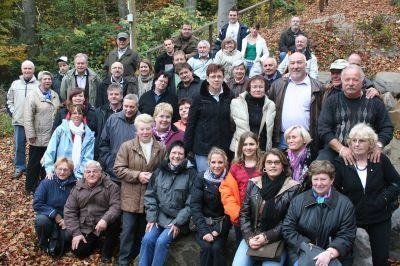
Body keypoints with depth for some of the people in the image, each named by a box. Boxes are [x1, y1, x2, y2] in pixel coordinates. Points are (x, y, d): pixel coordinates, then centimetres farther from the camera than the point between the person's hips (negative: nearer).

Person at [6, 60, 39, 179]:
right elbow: (9, 100, 17)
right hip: (18, 121, 3)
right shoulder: (15, 84, 8)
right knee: (18, 145, 7)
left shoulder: (38, 85, -1)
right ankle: (19, 167, 19)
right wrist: (12, 112, 6)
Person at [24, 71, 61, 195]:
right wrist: (31, 135, -15)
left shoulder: (55, 95, 10)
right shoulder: (32, 95, -8)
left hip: (52, 137, 5)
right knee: (34, 163, 7)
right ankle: (30, 188, 20)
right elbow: (28, 117, -12)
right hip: (38, 137, -5)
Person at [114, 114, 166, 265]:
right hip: (131, 197, -2)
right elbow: (118, 169, -7)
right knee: (128, 229, 2)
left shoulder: (161, 148, 2)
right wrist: (138, 175, -16)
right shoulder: (127, 146, -3)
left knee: (143, 231, 15)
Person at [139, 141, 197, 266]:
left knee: (161, 241, -22)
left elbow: (191, 203, -8)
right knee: (147, 239, -18)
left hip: (178, 219, -3)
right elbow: (150, 196, 8)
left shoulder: (191, 173, -5)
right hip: (159, 216, 3)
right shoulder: (159, 171, 7)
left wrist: (178, 223, -12)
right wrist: (151, 218, -2)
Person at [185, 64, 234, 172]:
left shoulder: (230, 97, 3)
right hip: (203, 147, -1)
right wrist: (187, 147, -2)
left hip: (223, 147, 1)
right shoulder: (199, 98, 0)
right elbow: (191, 123, 2)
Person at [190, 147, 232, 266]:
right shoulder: (201, 178, -6)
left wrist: (218, 230, -14)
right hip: (203, 222, 0)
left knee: (217, 247, -23)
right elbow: (195, 206, -10)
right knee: (206, 247, -24)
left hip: (221, 224, 0)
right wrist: (204, 231, -20)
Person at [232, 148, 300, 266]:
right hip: (252, 237, 2)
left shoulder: (292, 188, -4)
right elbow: (244, 214, 6)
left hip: (276, 239, -2)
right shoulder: (253, 184, 4)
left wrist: (267, 237, -14)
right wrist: (249, 237, -8)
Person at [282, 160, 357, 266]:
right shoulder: (298, 201, 7)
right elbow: (287, 229, 2)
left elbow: (347, 236, -4)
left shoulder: (345, 204, 2)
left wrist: (329, 253, -19)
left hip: (334, 256, 0)